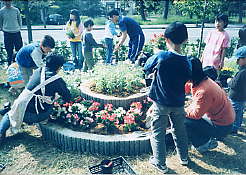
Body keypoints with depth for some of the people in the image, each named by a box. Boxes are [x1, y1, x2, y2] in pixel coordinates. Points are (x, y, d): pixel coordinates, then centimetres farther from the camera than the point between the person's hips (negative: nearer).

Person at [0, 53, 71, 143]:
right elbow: (68, 98, 1)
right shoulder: (58, 80, -7)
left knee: (9, 115, 29)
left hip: (21, 112, 3)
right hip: (36, 116, -3)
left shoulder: (38, 71, 5)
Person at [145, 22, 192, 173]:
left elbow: (147, 67, -1)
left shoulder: (161, 56, -18)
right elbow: (188, 79, 6)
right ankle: (184, 158, 40)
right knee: (180, 131, 22)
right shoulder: (186, 62, -8)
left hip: (161, 103, -4)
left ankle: (160, 163, 22)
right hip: (179, 103, 4)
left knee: (158, 133, 11)